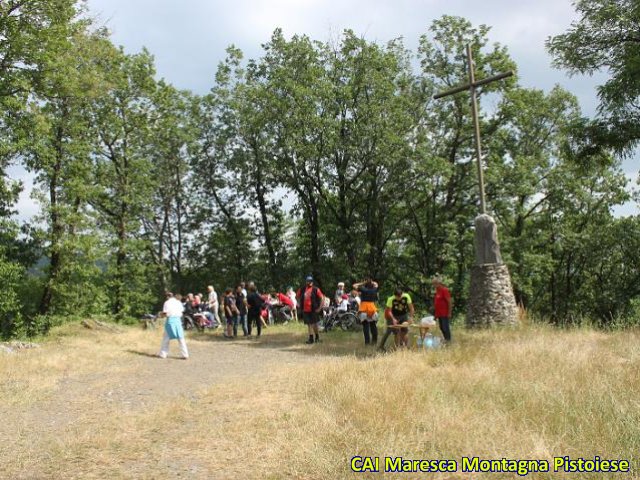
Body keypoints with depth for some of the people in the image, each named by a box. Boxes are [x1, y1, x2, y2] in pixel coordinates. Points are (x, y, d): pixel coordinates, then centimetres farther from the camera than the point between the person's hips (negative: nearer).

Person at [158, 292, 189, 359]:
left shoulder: (167, 303, -5)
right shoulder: (178, 302, 8)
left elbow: (165, 314, -9)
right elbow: (182, 311, 7)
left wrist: (161, 314, 11)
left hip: (170, 320, -3)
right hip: (178, 320, 3)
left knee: (166, 338, 10)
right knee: (181, 338, 6)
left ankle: (163, 354, 15)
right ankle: (185, 354, 4)